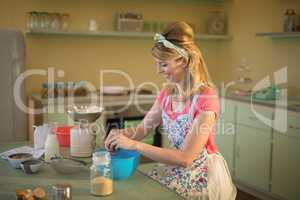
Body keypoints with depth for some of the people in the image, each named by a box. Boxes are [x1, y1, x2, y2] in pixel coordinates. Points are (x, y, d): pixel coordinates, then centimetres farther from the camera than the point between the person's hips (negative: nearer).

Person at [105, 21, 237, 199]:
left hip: (202, 176, -6)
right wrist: (122, 134, -16)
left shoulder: (206, 99, -23)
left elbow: (185, 158, -26)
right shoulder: (167, 93, -1)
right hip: (175, 167, 6)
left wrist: (133, 144, -28)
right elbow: (142, 129, 7)